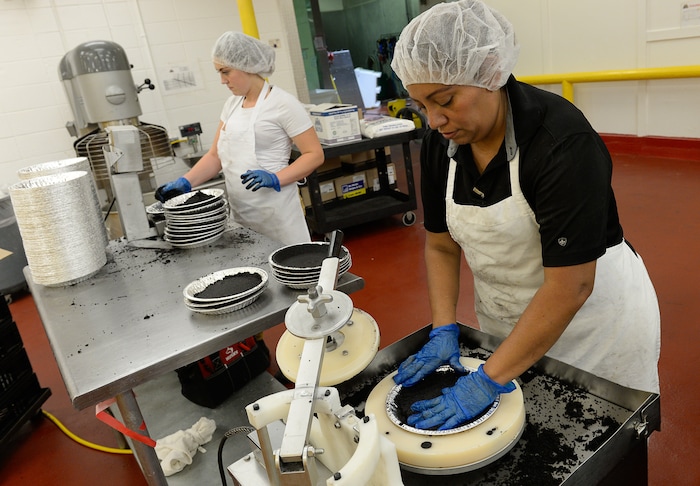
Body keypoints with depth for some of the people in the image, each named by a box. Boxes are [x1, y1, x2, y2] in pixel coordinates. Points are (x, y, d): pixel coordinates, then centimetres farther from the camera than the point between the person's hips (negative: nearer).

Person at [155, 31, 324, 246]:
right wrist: (185, 182, 0)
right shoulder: (232, 104, 13)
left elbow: (315, 154, -11)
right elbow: (215, 156, 14)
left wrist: (275, 179, -23)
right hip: (240, 212, 6)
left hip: (275, 211, -6)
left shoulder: (282, 103, -8)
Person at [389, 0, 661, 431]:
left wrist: (490, 380, -28)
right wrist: (445, 330, -10)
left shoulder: (563, 140, -28)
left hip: (594, 314, -5)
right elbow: (442, 246, 0)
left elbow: (571, 287, -29)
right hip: (505, 319, 5)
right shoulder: (441, 143, -10)